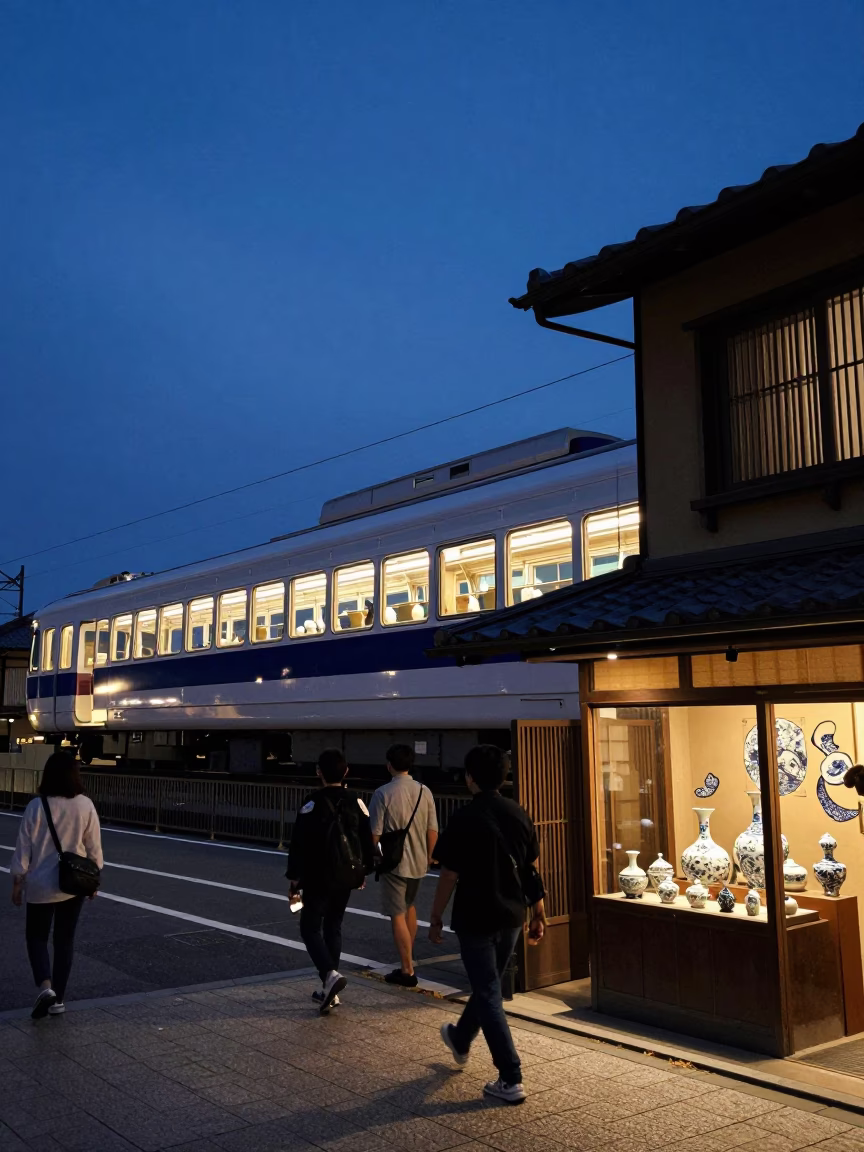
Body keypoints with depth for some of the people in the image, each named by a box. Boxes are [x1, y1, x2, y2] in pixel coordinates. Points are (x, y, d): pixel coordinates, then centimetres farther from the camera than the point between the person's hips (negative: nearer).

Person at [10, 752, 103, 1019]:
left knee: (36, 937, 14)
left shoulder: (36, 806, -12)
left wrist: (17, 882, 3)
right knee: (65, 940, 14)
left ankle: (45, 987, -8)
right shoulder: (85, 805, -7)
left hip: (41, 884, -2)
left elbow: (24, 848, -7)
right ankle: (58, 999, 17)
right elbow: (94, 847, -1)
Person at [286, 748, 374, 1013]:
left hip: (318, 877, -5)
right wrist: (363, 871, 19)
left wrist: (294, 877, -2)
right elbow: (367, 840, 7)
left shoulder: (312, 804, -13)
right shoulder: (356, 802, 1)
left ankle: (330, 974, -18)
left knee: (310, 927, 5)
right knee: (333, 927, 16)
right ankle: (329, 989, 18)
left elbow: (299, 843, -11)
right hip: (347, 876, 5)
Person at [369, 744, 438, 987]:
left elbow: (375, 833, -13)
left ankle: (407, 971, 6)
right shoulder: (424, 792, -3)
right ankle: (408, 957, 37)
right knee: (410, 907, 25)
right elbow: (432, 830, 2)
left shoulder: (383, 793, -15)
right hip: (418, 862, 5)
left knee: (398, 916, 3)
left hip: (393, 862, -5)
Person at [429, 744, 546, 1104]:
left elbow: (450, 876, -14)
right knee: (488, 984, 23)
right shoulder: (519, 815, -1)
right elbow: (532, 870, 4)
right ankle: (461, 1040, 47)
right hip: (511, 917, 6)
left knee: (489, 996, 3)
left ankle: (511, 1079, 3)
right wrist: (538, 915, 14)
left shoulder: (464, 819, -18)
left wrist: (435, 918, -1)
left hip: (475, 919, -6)